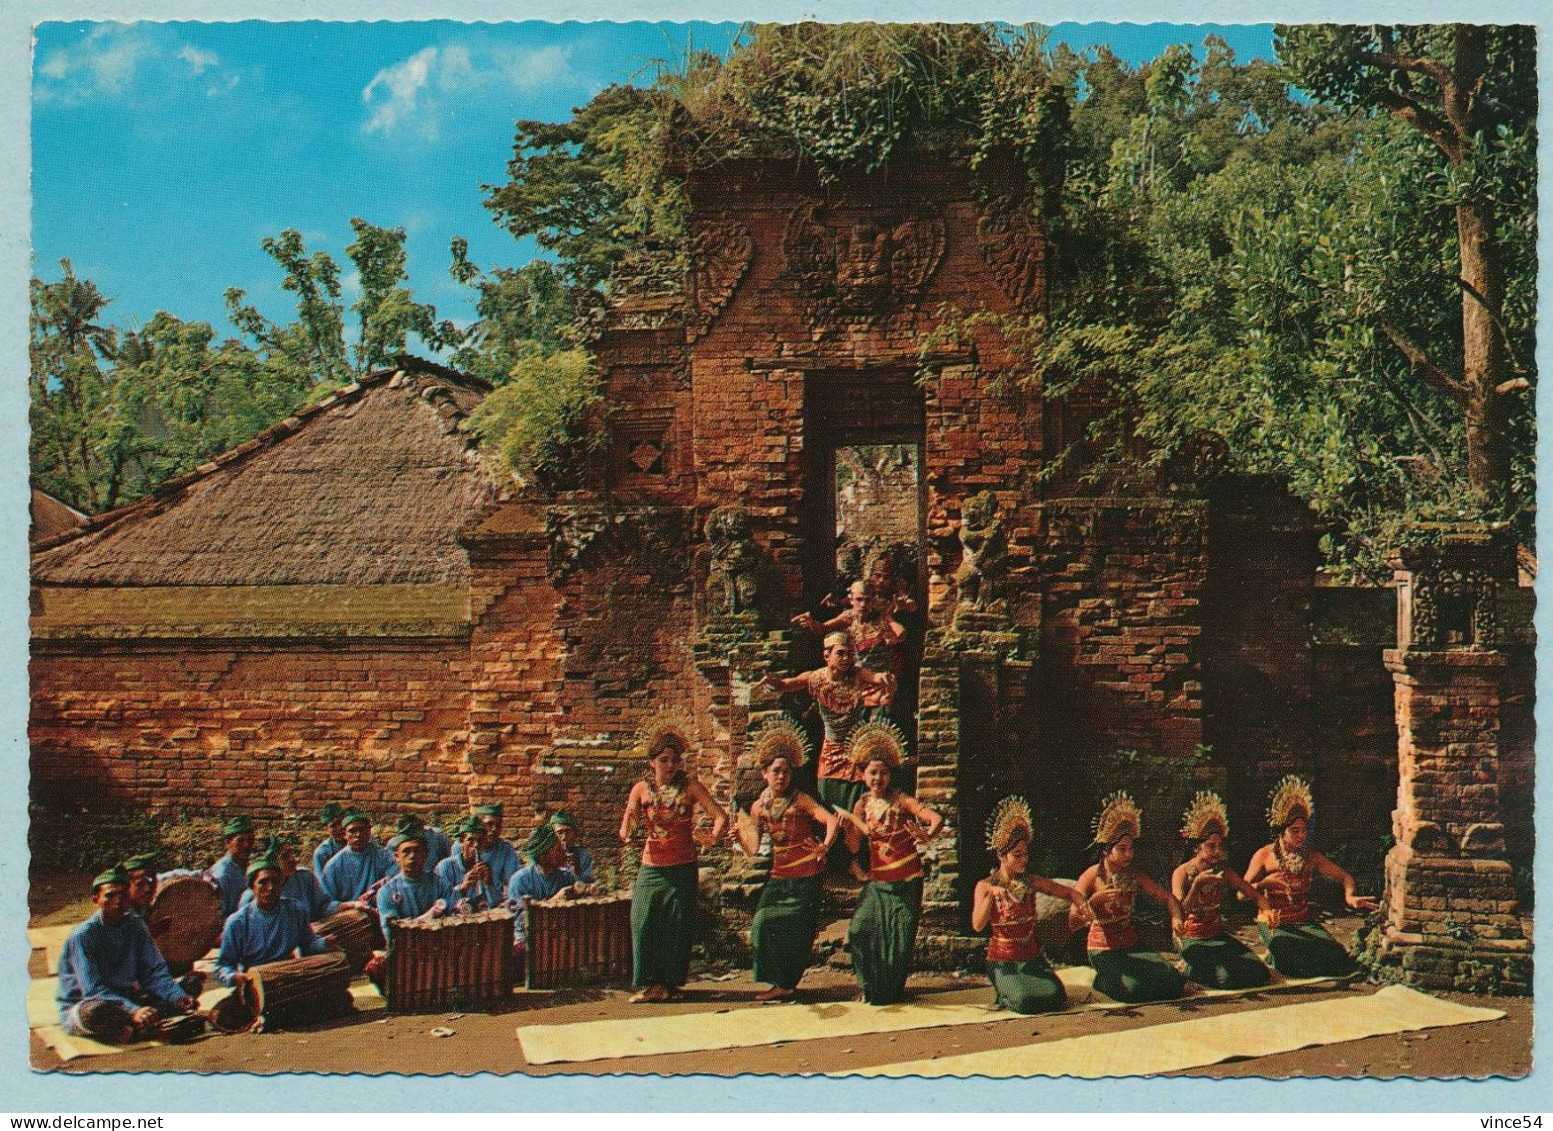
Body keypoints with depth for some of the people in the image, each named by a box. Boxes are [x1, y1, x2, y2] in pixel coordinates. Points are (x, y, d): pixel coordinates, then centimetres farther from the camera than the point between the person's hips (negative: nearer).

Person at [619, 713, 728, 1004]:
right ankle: (647, 983, 7)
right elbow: (629, 822, -4)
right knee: (644, 924, -3)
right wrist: (626, 835, -27)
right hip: (651, 868, 1)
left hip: (683, 868, -1)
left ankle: (669, 983, 11)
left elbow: (720, 816, -5)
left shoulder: (689, 786, -1)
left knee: (678, 926, 1)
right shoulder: (641, 789, 3)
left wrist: (714, 837, -25)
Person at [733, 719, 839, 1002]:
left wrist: (825, 845, -34)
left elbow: (831, 820, -19)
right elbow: (753, 848, 5)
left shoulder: (800, 800, -7)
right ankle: (781, 983, 6)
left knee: (797, 930, -4)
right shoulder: (759, 806, 6)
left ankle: (786, 983, 10)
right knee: (764, 924, -5)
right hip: (779, 875, 5)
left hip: (806, 876, -5)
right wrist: (739, 835, -14)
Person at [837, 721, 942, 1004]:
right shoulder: (862, 805, 4)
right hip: (877, 880, 2)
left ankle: (894, 989, 20)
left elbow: (937, 819, -18)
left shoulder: (901, 800, -6)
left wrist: (927, 836, -38)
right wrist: (849, 823, -16)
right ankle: (871, 988, 8)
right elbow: (853, 847, 1)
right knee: (860, 931, -10)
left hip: (907, 881, -2)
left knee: (901, 937, -1)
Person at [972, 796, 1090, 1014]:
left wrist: (1081, 904, -15)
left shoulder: (1031, 882, 4)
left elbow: (1069, 892, 7)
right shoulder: (985, 886, -6)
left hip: (1032, 956, 4)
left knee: (1055, 997, -20)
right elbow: (977, 926, -18)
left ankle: (1012, 990, 10)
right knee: (1024, 1001, -29)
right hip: (1002, 960, -4)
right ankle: (1005, 992, 6)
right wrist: (991, 896, -30)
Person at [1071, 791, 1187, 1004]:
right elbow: (1073, 921, -20)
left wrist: (1176, 917, -17)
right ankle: (1103, 979, 3)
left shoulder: (1133, 875, 0)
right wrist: (1095, 900, -35)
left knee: (1173, 983, -12)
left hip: (1132, 945, 5)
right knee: (1133, 988, -29)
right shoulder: (1092, 877, -13)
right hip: (1104, 950, -5)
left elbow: (1168, 897, 5)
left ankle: (1127, 971, 13)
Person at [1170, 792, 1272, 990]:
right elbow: (1180, 913, -23)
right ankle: (1189, 967, 1)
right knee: (1226, 977, -28)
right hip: (1191, 939, -6)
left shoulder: (1223, 871, 3)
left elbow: (1255, 895, 1)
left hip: (1218, 935, 6)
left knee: (1258, 972, -10)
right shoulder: (1182, 873, -12)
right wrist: (1198, 883, -33)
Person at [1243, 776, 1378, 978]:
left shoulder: (1311, 856, 7)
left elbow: (1344, 877, 6)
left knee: (1334, 952, -22)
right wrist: (1265, 883, -23)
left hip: (1303, 921, 4)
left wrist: (1349, 896, -17)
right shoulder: (1264, 855, -2)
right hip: (1272, 923, -4)